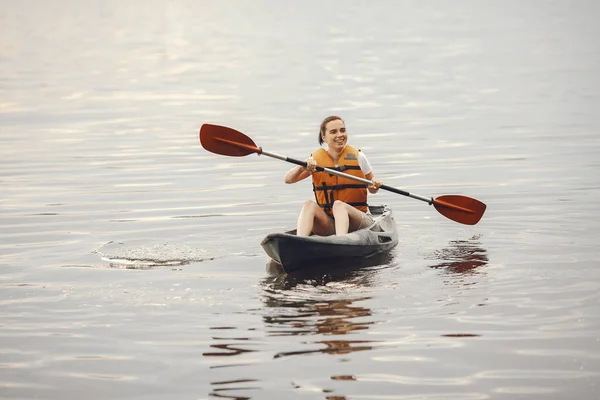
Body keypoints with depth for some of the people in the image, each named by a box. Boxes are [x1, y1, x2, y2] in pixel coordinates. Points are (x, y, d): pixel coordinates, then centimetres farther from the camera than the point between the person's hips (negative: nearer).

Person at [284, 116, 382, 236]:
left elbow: (372, 189, 13)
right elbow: (288, 179, -4)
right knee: (309, 204, -27)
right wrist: (302, 167, -24)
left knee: (339, 204, -33)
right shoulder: (316, 159, 5)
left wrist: (374, 186, -12)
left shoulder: (357, 157, 3)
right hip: (327, 224, 2)